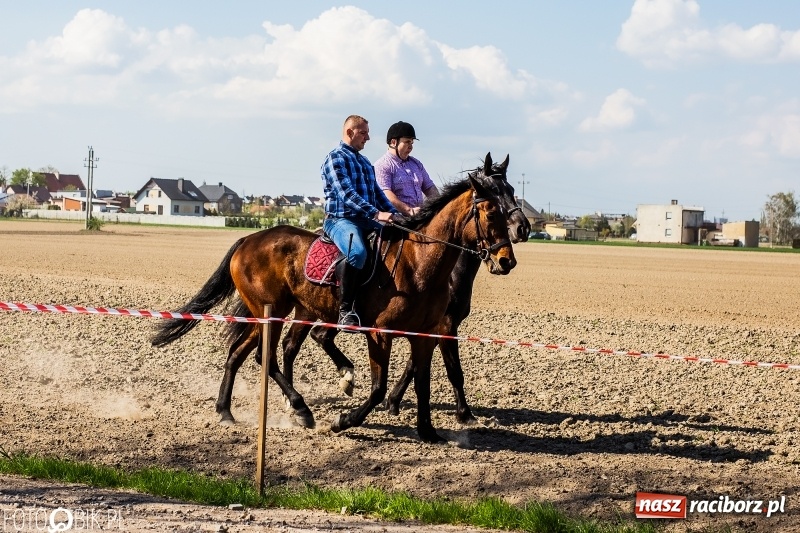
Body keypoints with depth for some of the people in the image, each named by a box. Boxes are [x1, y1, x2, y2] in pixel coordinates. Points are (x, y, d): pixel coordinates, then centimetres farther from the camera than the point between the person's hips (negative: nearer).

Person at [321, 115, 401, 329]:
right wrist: (377, 214, -28)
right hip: (340, 219, -9)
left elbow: (377, 192, 25)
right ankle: (346, 309, -28)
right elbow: (346, 193, -19)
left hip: (367, 221, 9)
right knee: (357, 252, -37)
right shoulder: (335, 158, -6)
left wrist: (394, 214, 8)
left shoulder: (365, 162, 22)